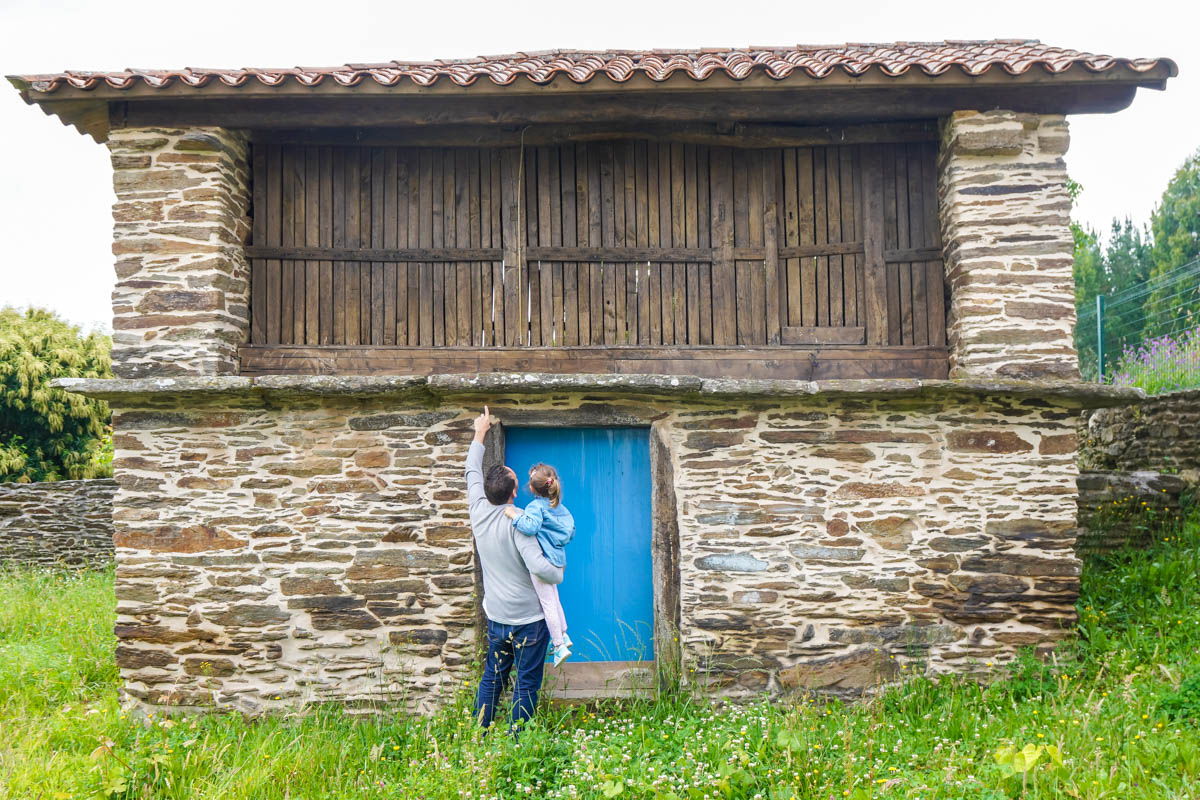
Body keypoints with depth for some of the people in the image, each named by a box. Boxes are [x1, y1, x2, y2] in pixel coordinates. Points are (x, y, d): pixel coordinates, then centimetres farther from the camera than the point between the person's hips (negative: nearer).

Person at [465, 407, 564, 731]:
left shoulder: (479, 512, -3)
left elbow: (472, 471, 13)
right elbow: (540, 569, -30)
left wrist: (479, 433, 24)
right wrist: (560, 573, -7)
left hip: (496, 616, 6)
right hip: (529, 618, -6)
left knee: (492, 676, 18)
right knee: (526, 684, 5)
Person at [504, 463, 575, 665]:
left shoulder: (536, 506, -16)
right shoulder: (561, 508, 8)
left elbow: (531, 527, -36)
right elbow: (571, 532, 13)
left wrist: (515, 515, -27)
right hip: (557, 559, 8)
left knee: (547, 603, 0)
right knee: (553, 599, 23)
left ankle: (559, 646, 5)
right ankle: (563, 635, 33)